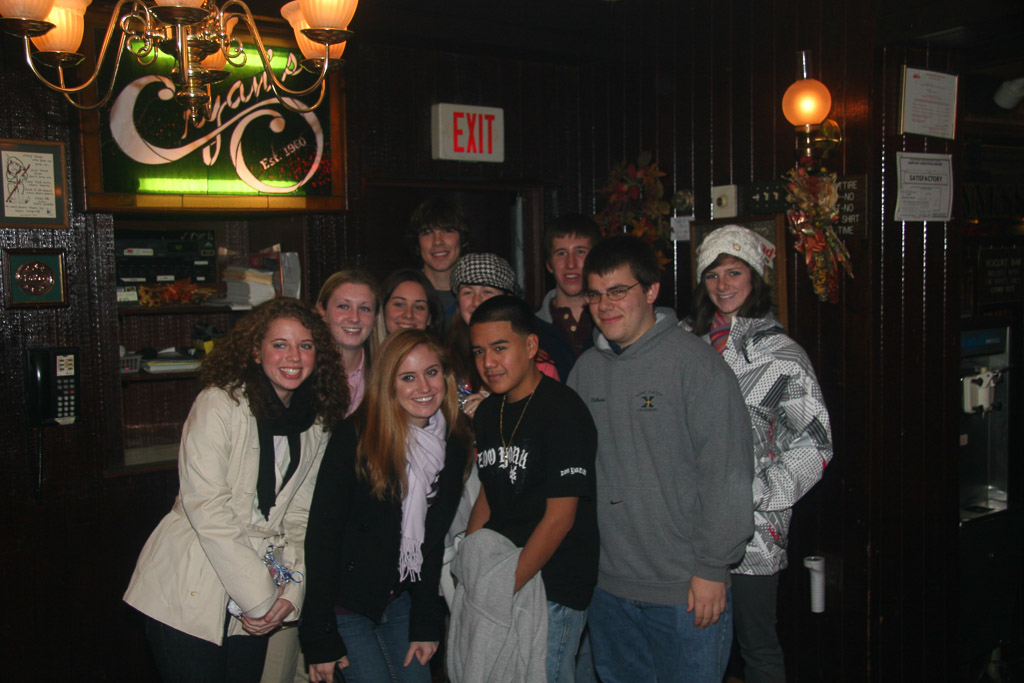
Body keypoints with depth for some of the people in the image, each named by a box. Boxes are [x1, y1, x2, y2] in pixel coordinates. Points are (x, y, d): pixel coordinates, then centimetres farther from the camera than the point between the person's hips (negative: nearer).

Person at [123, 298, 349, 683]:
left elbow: (299, 514, 8)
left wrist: (291, 592, -5)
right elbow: (205, 507, -18)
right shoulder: (219, 403, -13)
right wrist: (259, 597, -16)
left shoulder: (317, 423, 5)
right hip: (190, 594, -5)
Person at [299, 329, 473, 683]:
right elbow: (322, 536, -16)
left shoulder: (454, 442, -4)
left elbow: (435, 537, 3)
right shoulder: (354, 438, -18)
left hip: (401, 598, 5)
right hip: (345, 603, -4)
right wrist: (320, 640, -16)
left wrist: (426, 624, 1)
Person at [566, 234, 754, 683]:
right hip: (607, 586, 6)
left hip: (687, 593, -5)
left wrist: (711, 568, -13)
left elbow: (726, 473, -14)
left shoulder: (695, 363, -12)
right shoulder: (587, 368, 6)